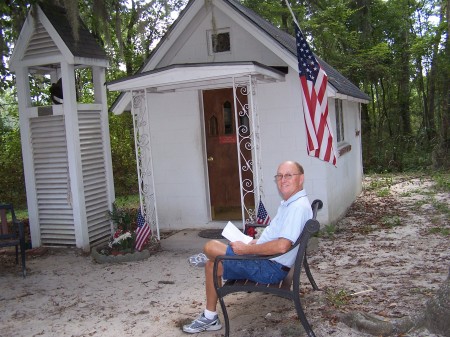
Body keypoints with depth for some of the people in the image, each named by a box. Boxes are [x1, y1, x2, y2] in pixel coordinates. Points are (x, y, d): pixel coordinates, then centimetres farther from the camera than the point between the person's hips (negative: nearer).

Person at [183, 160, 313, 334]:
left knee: (210, 247, -9)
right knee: (212, 265, 13)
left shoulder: (298, 207, -22)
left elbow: (281, 246, -32)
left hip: (271, 268, -11)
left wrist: (246, 249, -21)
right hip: (269, 262, 11)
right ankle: (210, 317, 20)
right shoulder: (289, 203, 12)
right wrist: (256, 242, 7)